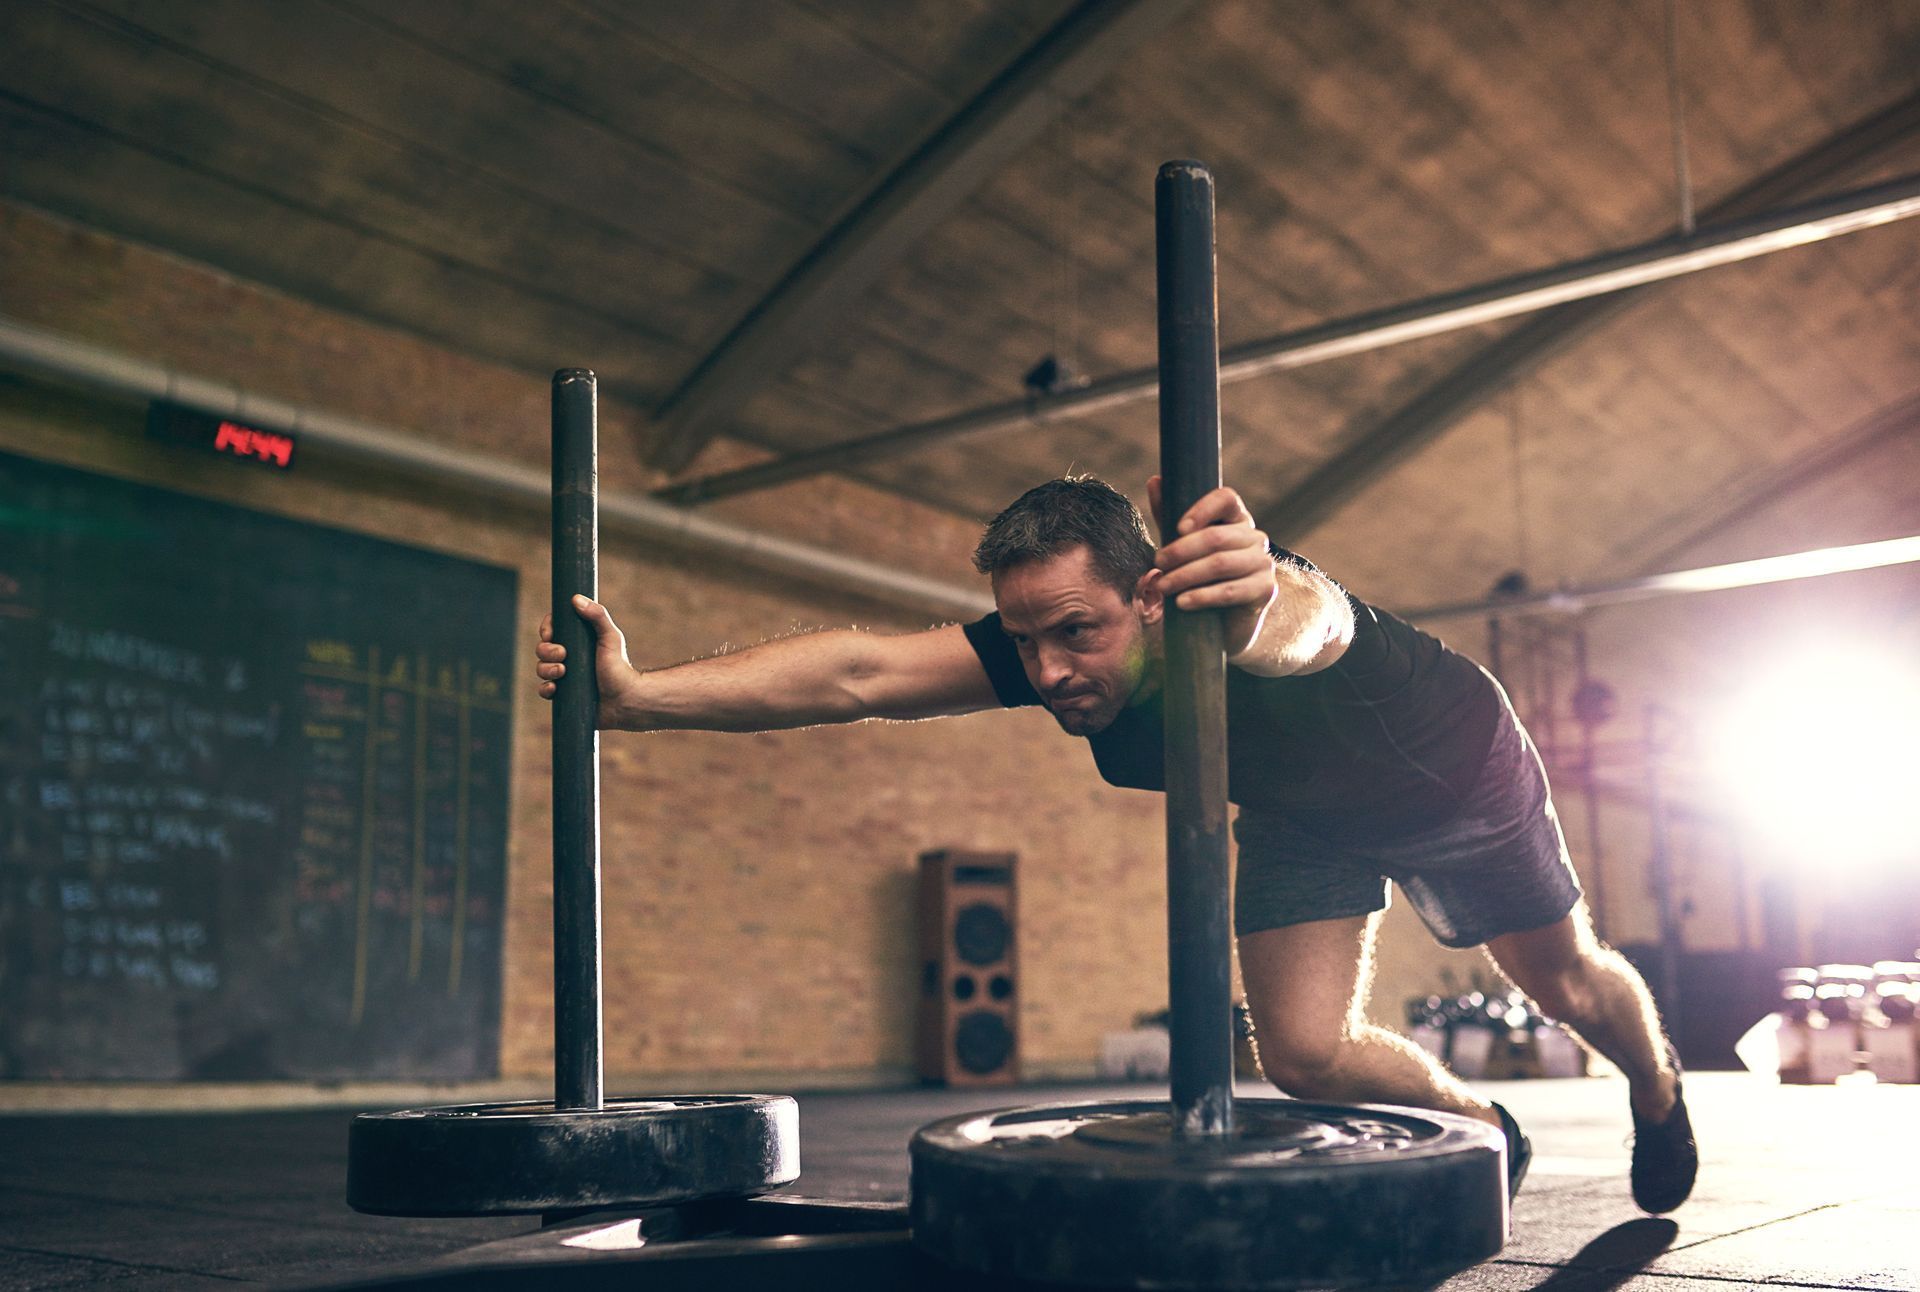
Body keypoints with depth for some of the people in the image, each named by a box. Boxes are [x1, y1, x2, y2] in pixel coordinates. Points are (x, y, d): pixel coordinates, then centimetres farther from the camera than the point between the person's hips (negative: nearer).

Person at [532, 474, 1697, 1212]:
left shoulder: (1277, 606, -46)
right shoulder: (1042, 650, -32)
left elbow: (1304, 622, -72)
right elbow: (857, 674, -43)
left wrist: (1256, 607, -96)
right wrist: (636, 694, -53)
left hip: (1457, 773, -3)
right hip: (1305, 817, 4)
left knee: (1566, 981, 17)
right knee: (1307, 1052, -9)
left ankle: (1660, 1094, 54)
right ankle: (1485, 1134, 23)